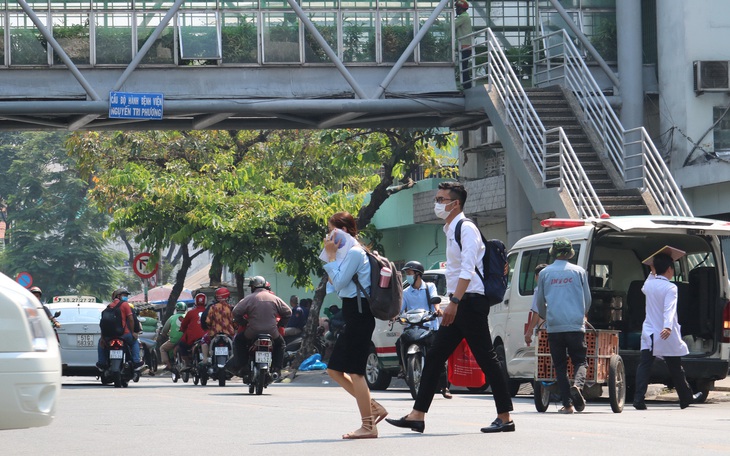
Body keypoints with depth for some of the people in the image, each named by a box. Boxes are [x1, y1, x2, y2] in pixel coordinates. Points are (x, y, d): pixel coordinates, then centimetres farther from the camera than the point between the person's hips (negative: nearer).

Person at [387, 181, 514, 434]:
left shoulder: (466, 229, -11)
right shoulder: (450, 230, 18)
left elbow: (468, 270, -21)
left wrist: (454, 302, -27)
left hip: (471, 300, -10)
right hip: (460, 304, 10)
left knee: (486, 358, -6)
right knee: (434, 357, 6)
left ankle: (505, 418, -3)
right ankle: (417, 415, 6)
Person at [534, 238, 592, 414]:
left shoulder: (545, 273, 5)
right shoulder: (579, 271, 5)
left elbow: (540, 301, 15)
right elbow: (587, 299, 12)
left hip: (554, 327, 0)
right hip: (575, 325, 0)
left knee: (560, 365, 7)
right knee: (579, 360, 6)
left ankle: (567, 404, -1)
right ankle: (577, 384, -26)